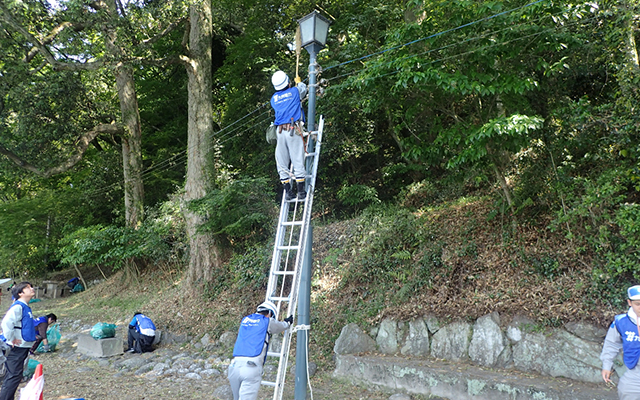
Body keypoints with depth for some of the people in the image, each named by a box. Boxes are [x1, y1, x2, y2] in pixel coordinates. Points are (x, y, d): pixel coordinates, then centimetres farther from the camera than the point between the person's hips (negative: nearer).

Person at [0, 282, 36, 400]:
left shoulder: (25, 307, 13)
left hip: (23, 347, 9)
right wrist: (11, 340, -21)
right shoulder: (17, 307, -17)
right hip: (16, 348, -9)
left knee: (13, 376, 15)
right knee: (14, 376, -6)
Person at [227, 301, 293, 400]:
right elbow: (282, 326, 26)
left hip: (234, 366, 5)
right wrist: (288, 322, 50)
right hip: (252, 368, -5)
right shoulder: (267, 322, 7)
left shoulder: (245, 320, 22)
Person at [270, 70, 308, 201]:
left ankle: (288, 192, 7)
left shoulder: (274, 98, 15)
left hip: (280, 131, 3)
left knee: (282, 164, 7)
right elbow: (303, 89, 28)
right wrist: (299, 82, 50)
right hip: (293, 130, -3)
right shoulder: (294, 91, 7)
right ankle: (301, 192, -5)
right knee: (298, 161, -3)